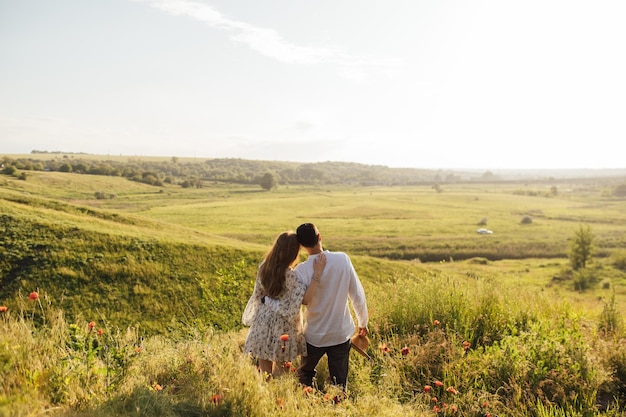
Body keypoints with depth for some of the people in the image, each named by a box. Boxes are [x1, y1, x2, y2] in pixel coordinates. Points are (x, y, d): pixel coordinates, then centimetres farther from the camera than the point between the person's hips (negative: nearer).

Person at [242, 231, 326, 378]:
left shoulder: (264, 266, -6)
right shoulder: (290, 274, -26)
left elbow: (258, 295, 5)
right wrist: (316, 275, -31)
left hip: (263, 321, 5)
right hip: (282, 326, -5)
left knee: (264, 368, 18)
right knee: (279, 368, 14)